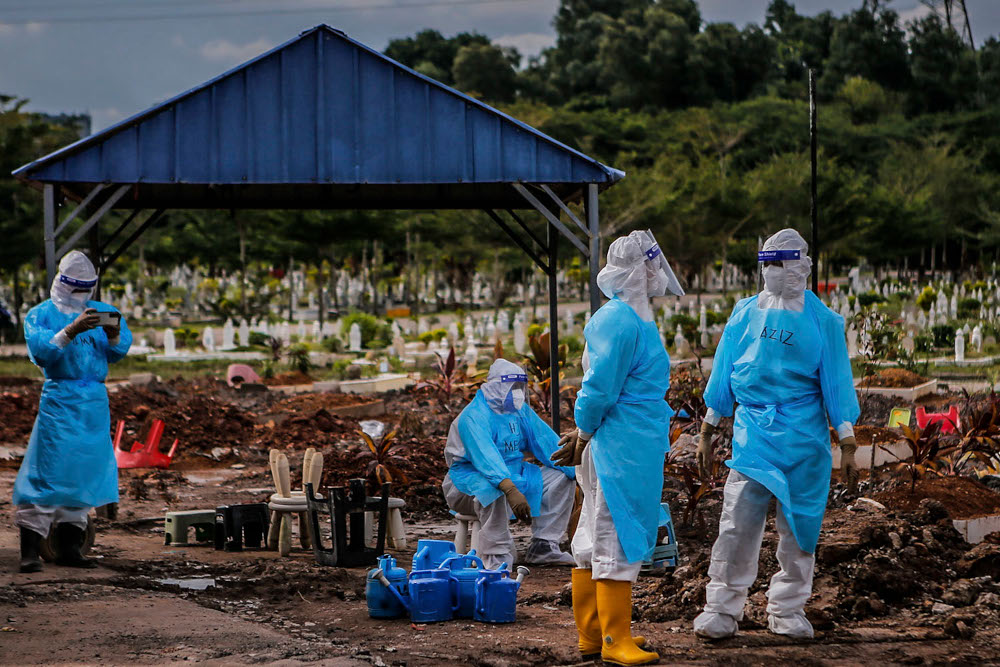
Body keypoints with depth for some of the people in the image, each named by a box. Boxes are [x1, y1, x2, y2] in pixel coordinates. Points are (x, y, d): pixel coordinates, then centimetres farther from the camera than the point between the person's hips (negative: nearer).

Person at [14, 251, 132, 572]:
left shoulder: (102, 312, 13)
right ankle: (30, 550, -10)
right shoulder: (41, 314, 2)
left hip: (96, 402, 5)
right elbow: (41, 351, -15)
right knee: (48, 472, -10)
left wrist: (114, 336, -16)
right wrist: (72, 331, -27)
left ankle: (69, 547, 15)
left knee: (84, 473, 7)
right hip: (60, 399, -5)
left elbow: (118, 353, 6)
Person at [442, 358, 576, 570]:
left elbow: (548, 442, 6)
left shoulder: (521, 411, 7)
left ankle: (543, 547, -5)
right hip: (471, 477, -8)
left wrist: (577, 473, -7)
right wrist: (511, 490, -50)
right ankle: (497, 556, -33)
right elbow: (486, 457, -36)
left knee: (561, 477, -4)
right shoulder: (474, 416, -21)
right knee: (493, 488, -42)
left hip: (511, 474, 8)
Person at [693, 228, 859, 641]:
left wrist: (847, 446, 0)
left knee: (798, 525, 5)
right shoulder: (745, 314, 8)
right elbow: (723, 375, 13)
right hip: (752, 432, 1)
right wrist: (707, 434, 13)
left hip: (803, 437, -1)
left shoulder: (821, 321, 2)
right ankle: (722, 610, -2)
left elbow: (836, 384, 3)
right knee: (737, 522, -7)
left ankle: (788, 610, 17)